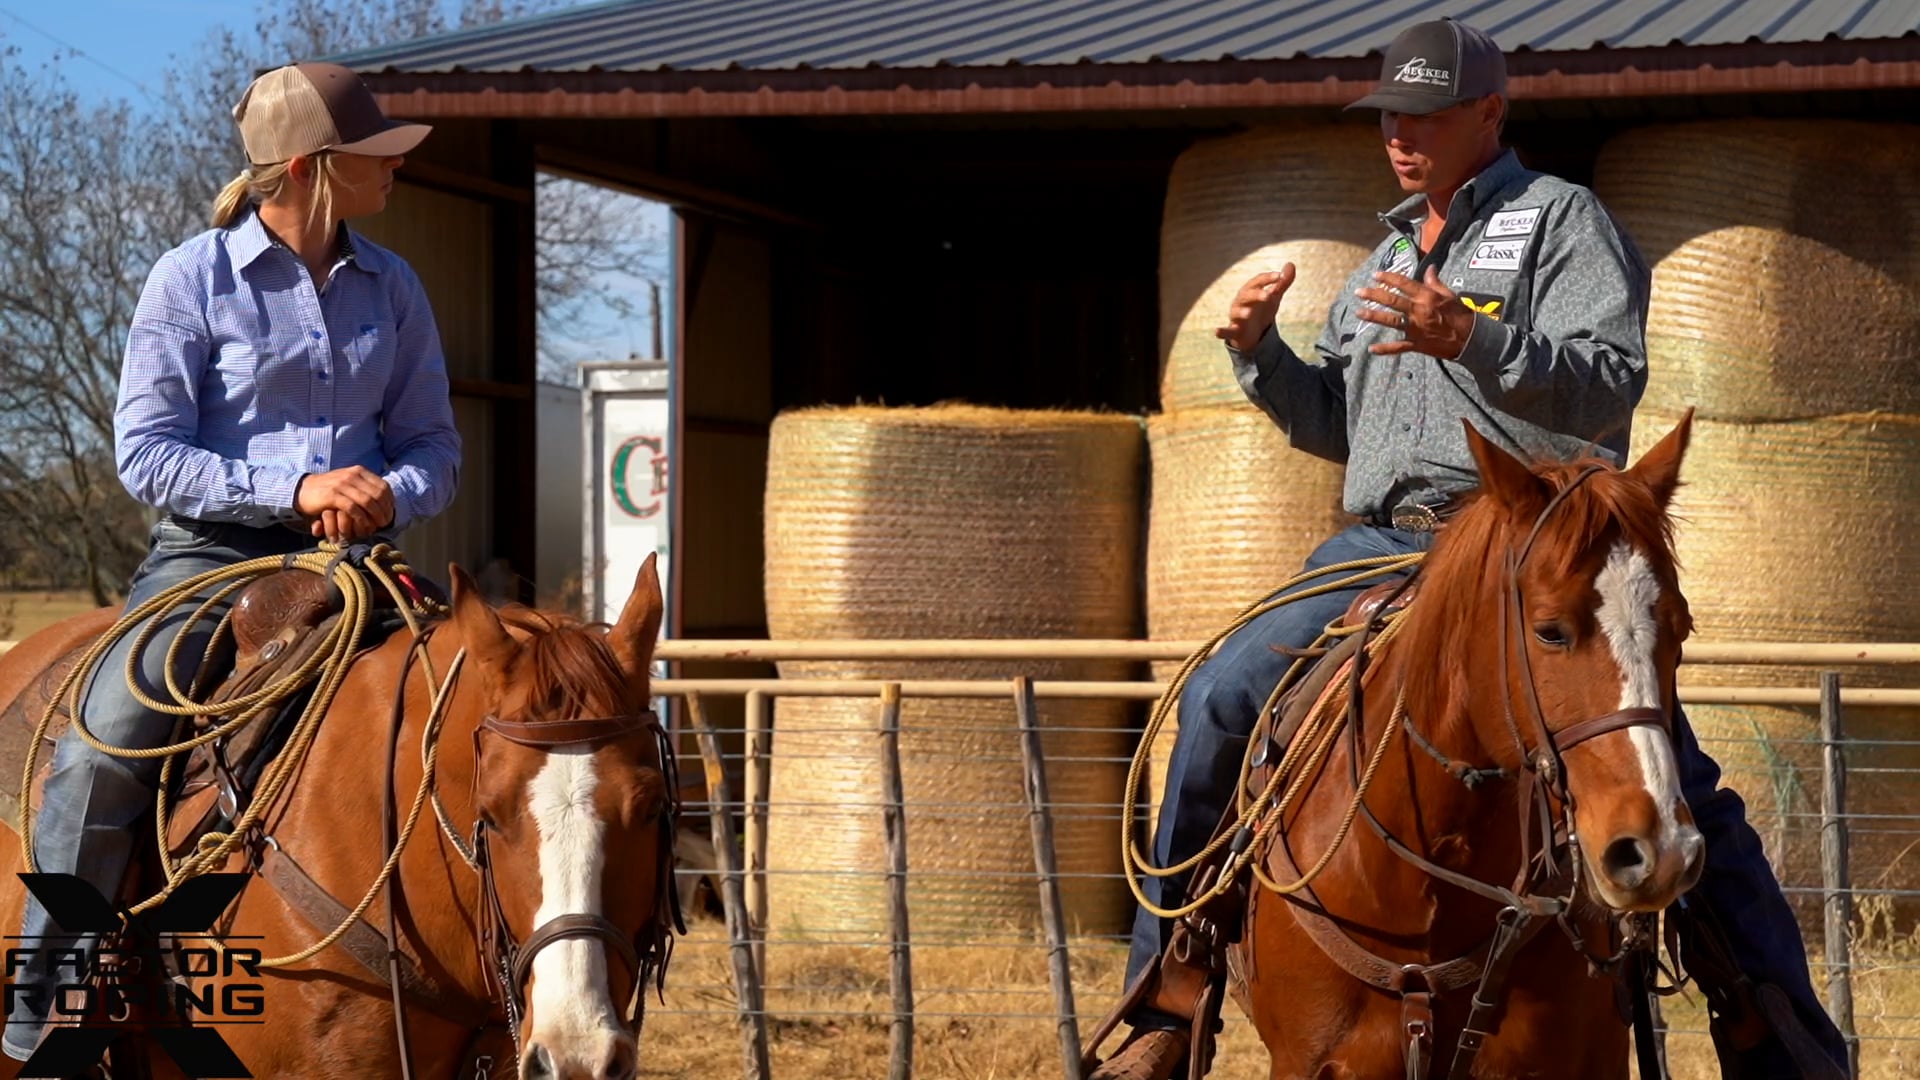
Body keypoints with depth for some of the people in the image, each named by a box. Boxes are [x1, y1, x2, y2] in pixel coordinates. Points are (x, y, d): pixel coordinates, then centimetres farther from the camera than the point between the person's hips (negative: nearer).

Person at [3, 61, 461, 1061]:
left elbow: (434, 444, 14)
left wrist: (394, 492, -10)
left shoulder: (391, 287, 10)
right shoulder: (193, 279, -4)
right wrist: (291, 487, -20)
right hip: (211, 557, -4)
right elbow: (145, 453, -8)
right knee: (100, 754, -25)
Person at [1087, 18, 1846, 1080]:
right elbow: (1336, 425, 29)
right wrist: (1260, 354, 10)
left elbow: (1608, 385, -14)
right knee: (1222, 698, -10)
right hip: (1383, 546, 6)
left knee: (1675, 789, -15)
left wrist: (1473, 341, -29)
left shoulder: (1565, 222, 3)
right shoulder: (1391, 255, 25)